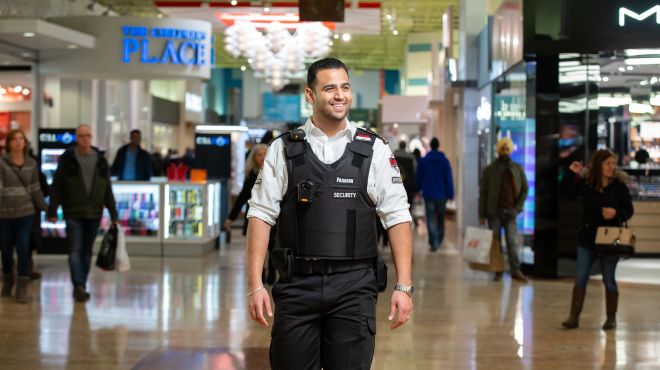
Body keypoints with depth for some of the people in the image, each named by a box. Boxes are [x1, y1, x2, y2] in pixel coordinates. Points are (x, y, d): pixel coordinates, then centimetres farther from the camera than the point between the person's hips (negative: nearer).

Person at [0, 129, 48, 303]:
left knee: (23, 248, -8)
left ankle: (22, 288, -3)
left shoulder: (31, 163, 4)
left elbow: (35, 189, 12)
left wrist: (47, 209, 12)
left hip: (25, 212, 1)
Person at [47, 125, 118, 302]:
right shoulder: (67, 159, -1)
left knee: (87, 251, 9)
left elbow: (107, 189, 12)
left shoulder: (101, 161, 8)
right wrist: (52, 211, -5)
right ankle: (78, 286, -13)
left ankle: (81, 288, 17)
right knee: (75, 250, -10)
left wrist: (113, 213, 10)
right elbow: (56, 186, 0)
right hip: (73, 213, -3)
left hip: (94, 214, 3)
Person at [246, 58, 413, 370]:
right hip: (297, 285, 0)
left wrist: (404, 286, -3)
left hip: (354, 287, 0)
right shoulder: (284, 150, 6)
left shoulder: (374, 151, 6)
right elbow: (261, 215, 4)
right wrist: (255, 285, -5)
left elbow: (397, 218, 4)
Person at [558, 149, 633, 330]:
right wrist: (571, 173, -5)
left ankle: (611, 317, 17)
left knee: (609, 279, 5)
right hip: (587, 238, 2)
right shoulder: (584, 183, -2)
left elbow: (629, 210, -1)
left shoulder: (619, 186, -5)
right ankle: (574, 316, 5)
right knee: (581, 277, 1)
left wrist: (616, 213, -21)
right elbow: (564, 193, 4)